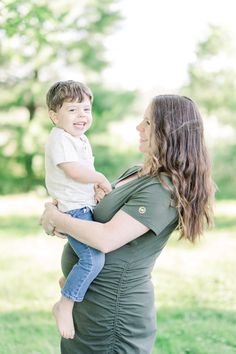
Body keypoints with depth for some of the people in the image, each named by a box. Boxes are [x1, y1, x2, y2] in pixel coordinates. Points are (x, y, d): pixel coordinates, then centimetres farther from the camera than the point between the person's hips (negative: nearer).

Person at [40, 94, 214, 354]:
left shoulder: (161, 191, -21)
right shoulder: (135, 173, 8)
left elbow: (107, 239, -28)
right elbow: (102, 213, 17)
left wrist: (57, 219, -13)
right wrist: (63, 223, -4)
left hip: (113, 305, -9)